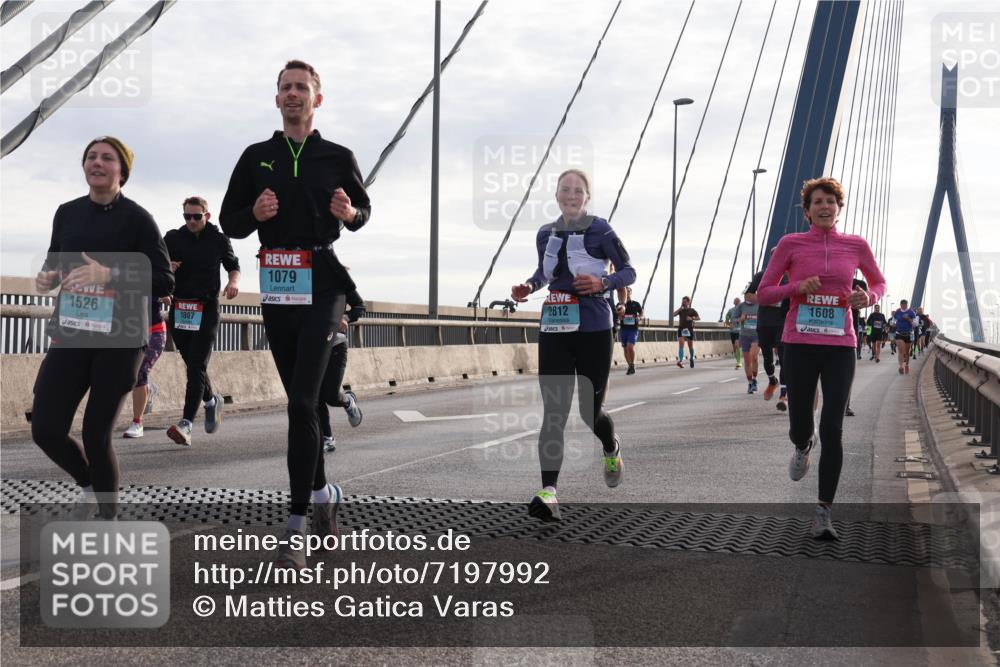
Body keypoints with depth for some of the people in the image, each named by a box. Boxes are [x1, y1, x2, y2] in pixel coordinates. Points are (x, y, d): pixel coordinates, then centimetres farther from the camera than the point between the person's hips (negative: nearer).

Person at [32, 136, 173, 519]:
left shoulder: (137, 219, -7)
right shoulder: (67, 213, 7)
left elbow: (164, 282, -10)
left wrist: (110, 275, -23)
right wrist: (47, 277, -2)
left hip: (120, 339, -4)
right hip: (71, 335, 4)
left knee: (96, 435, -1)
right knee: (45, 429, -3)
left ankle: (108, 520, 20)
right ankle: (88, 485, 29)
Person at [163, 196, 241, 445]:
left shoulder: (219, 240, 4)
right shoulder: (173, 238, 6)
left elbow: (233, 264, 18)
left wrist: (233, 280, -3)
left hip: (207, 309, -3)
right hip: (179, 309, 3)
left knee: (196, 367, -12)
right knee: (192, 365, 13)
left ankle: (186, 424, -18)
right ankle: (211, 400, 41)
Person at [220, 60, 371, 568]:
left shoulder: (338, 158, 6)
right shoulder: (256, 157, 10)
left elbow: (364, 211, 18)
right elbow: (229, 223, 11)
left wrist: (350, 213, -7)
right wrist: (255, 212, -11)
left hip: (323, 284, -3)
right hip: (276, 287, 4)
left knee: (301, 399, -15)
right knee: (300, 399, 11)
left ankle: (296, 526, -14)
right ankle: (323, 492, 30)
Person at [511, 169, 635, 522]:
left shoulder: (600, 230, -4)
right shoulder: (545, 234, 9)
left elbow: (629, 272, 1)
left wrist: (603, 283, -18)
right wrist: (528, 286, 5)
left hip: (593, 330, -3)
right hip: (554, 330, 3)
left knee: (590, 410, 6)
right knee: (553, 412, -8)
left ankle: (612, 448, 42)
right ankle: (549, 493, -15)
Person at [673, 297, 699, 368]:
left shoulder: (692, 310, 3)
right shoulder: (681, 310, 11)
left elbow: (698, 318, -7)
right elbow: (673, 315, -2)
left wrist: (692, 318, -26)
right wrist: (680, 308, -2)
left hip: (689, 330, -1)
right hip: (681, 330, 1)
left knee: (690, 346, 10)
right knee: (681, 345, -15)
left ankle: (692, 359, 35)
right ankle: (680, 361, -25)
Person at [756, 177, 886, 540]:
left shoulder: (856, 245, 5)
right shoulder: (791, 244, 1)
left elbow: (879, 283, 21)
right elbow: (764, 293, 3)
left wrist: (868, 297, -2)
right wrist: (798, 286, -14)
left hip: (840, 347, 0)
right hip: (799, 345, 0)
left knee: (832, 428, -8)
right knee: (800, 426, 5)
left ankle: (823, 511, -3)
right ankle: (803, 445, 45)